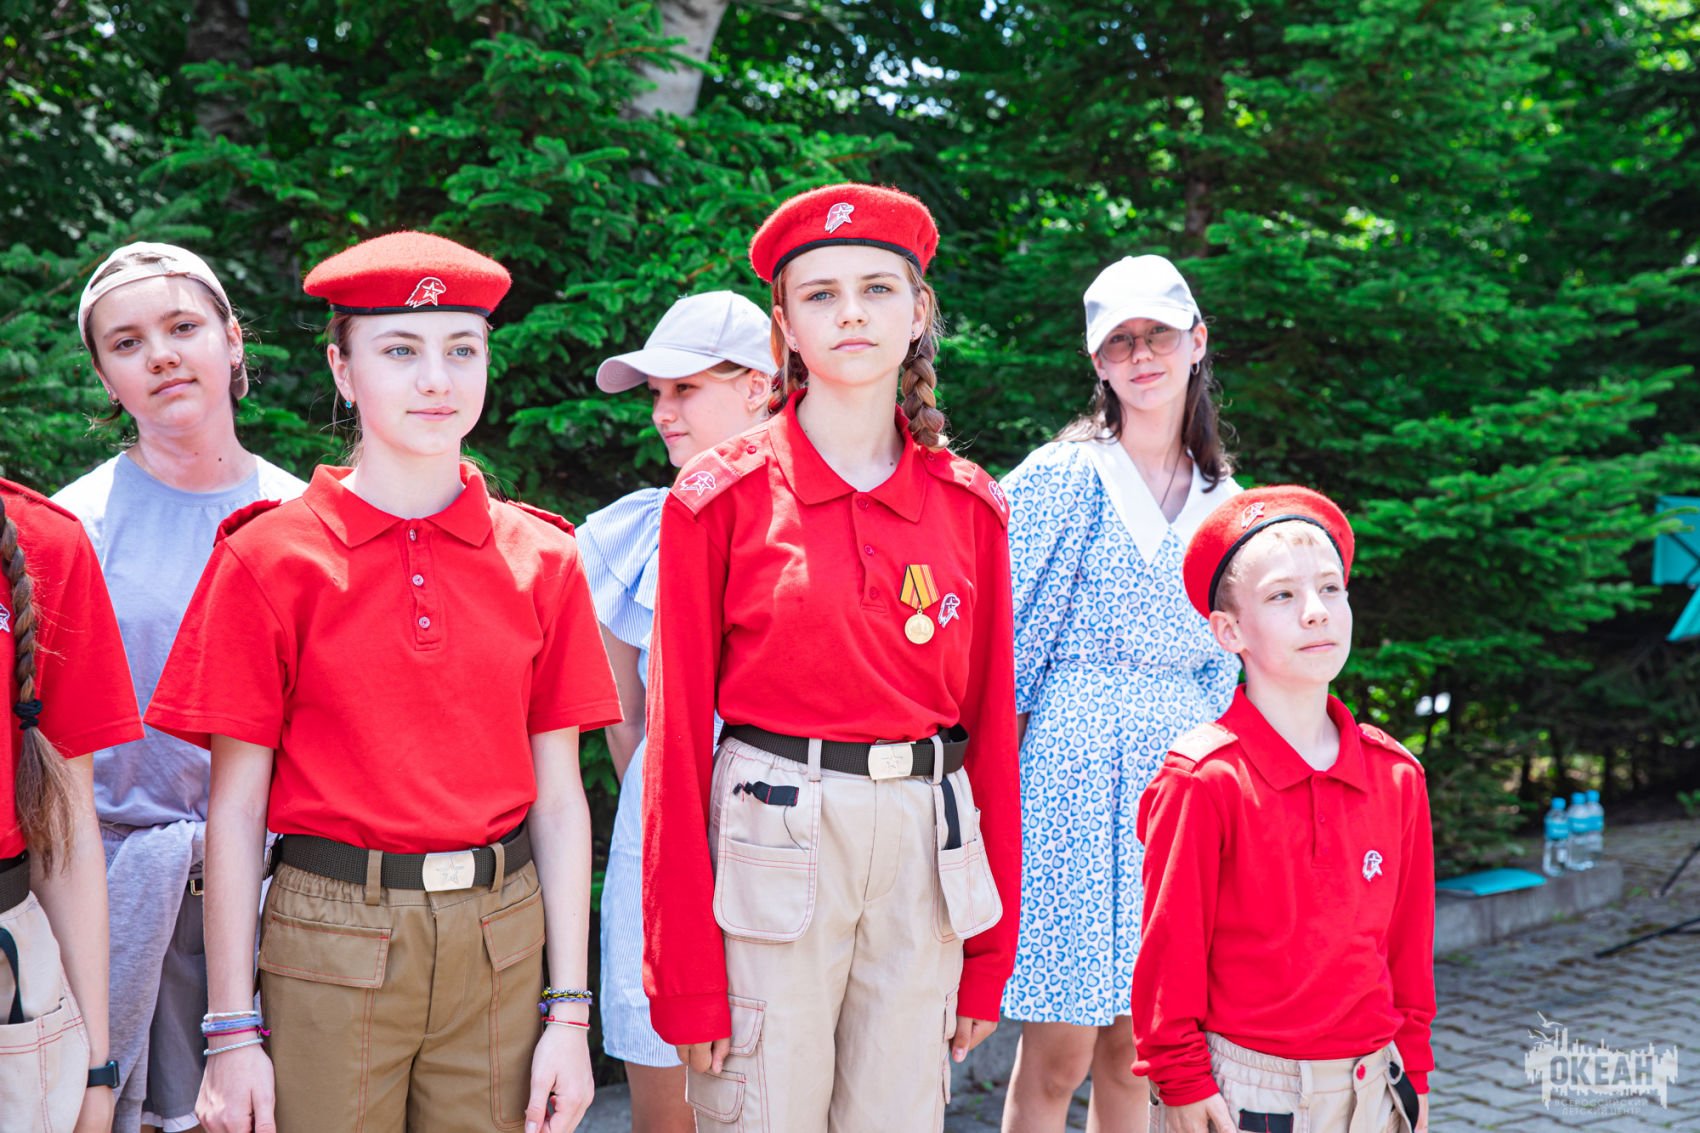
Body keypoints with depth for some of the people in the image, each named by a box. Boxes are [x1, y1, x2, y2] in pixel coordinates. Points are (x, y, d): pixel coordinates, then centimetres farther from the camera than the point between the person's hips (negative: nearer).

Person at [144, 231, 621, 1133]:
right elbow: (235, 805, -3)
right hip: (329, 946, -2)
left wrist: (569, 1014, 0)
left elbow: (560, 796, 3)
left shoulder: (540, 559, 2)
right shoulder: (271, 558, -4)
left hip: (502, 941, 2)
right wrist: (233, 1031, -5)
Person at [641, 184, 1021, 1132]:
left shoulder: (971, 508, 5)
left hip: (926, 850, 3)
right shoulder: (721, 498, -4)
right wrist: (686, 977, -7)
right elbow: (678, 736, -4)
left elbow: (992, 726, 8)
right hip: (772, 845, -3)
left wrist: (989, 961, 6)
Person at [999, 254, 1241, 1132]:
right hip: (1074, 765, -4)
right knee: (1059, 1054, -3)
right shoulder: (1060, 477, -2)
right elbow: (1007, 641, -4)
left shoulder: (1224, 500, 13)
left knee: (1133, 1048, 9)